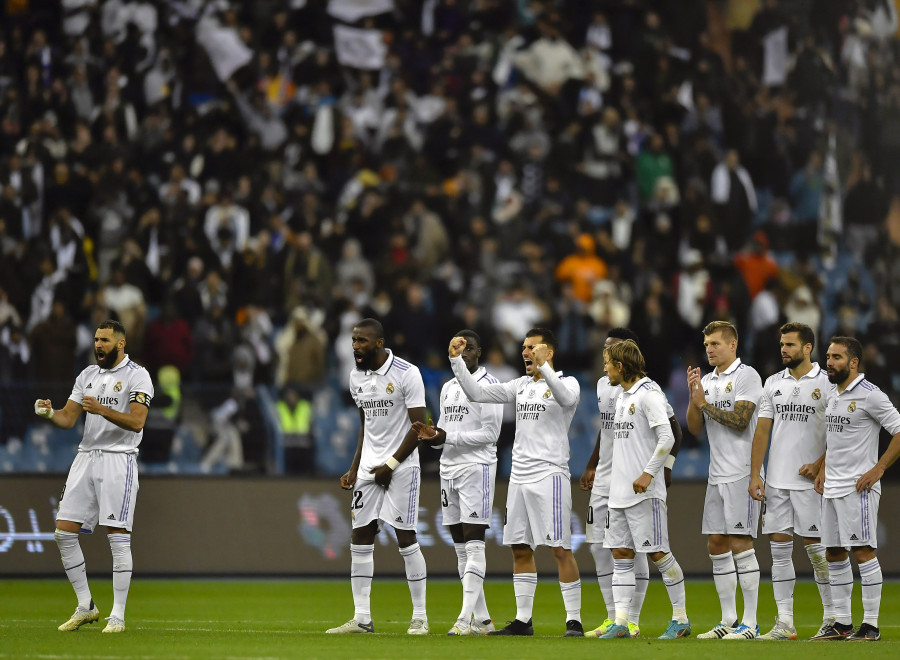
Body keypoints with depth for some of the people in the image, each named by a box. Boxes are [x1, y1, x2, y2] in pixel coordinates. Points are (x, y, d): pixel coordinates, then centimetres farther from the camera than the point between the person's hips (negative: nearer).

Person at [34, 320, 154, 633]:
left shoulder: (137, 376, -4)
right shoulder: (87, 375, 16)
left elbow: (136, 421, -15)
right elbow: (69, 418, 13)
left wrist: (102, 410, -26)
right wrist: (50, 413, -8)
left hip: (118, 458, -6)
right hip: (86, 456, 6)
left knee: (118, 537, -9)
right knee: (64, 532, 0)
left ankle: (118, 616, -5)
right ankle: (86, 607, 11)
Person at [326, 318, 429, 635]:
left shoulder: (406, 374, -11)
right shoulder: (356, 377, 10)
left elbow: (418, 425, -11)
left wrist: (391, 465, -14)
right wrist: (354, 469, 12)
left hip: (401, 466, -7)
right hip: (369, 466, 7)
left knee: (406, 538, -5)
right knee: (359, 540, 2)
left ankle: (420, 616, 3)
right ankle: (361, 618, 5)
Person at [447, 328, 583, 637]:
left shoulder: (567, 383, -3)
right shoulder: (522, 385, 15)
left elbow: (566, 398, -27)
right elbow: (477, 393, 14)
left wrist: (543, 367, -39)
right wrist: (456, 360, 4)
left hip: (550, 475, -7)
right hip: (519, 476, 7)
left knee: (560, 549, -8)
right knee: (520, 548, 8)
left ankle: (574, 620, -5)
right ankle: (523, 620, 14)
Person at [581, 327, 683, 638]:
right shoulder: (603, 385, 12)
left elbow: (674, 429, -7)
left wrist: (665, 465, -16)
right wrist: (592, 466, 24)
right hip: (604, 479, 8)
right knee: (599, 547, 6)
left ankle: (632, 621, 2)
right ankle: (613, 618, 14)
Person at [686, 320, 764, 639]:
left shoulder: (747, 376, -7)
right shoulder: (707, 380, 16)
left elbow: (739, 421, -16)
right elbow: (694, 427, 11)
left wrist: (705, 403, -7)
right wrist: (693, 396, -4)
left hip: (741, 473, -8)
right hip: (716, 475, 8)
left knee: (740, 542, -10)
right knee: (716, 544, 7)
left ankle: (750, 623, -8)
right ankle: (728, 621, 14)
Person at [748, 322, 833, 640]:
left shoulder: (826, 383, -4)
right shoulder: (773, 383, 10)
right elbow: (762, 429, 10)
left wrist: (820, 465, -15)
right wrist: (755, 474, 3)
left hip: (809, 480, -5)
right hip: (776, 480, 5)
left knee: (816, 548, -3)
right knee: (779, 547, 3)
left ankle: (833, 617, 7)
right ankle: (784, 622, 6)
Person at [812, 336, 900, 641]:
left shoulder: (870, 396, -12)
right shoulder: (832, 395, 14)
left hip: (858, 487, -9)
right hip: (832, 487, 9)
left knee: (863, 551, -8)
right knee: (834, 553, 9)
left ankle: (871, 624, -5)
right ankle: (842, 623, 16)